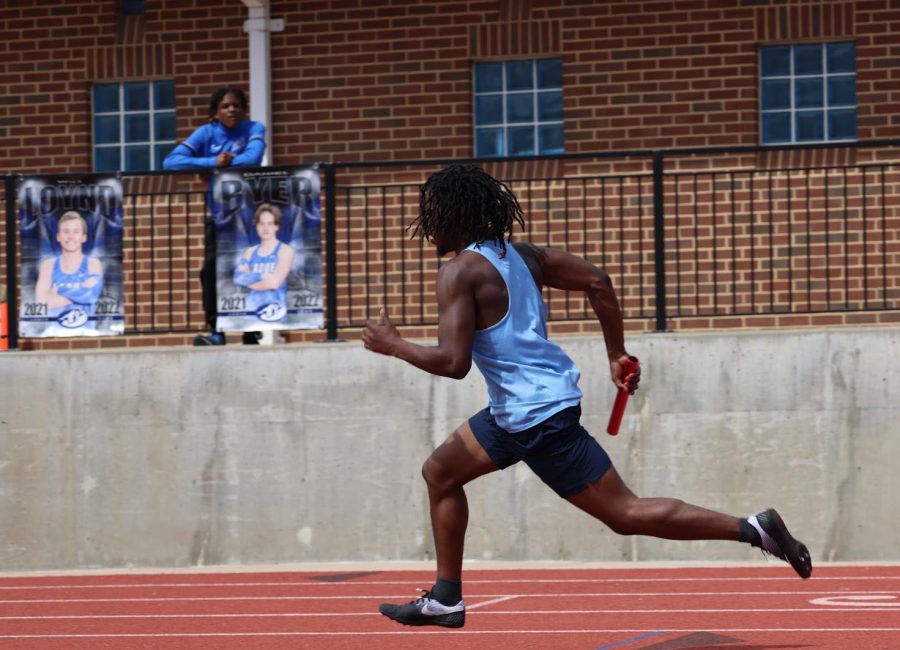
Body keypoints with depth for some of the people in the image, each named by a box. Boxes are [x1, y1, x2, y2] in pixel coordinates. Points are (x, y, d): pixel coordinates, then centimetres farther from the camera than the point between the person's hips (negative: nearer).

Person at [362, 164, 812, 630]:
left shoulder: (459, 272, -17)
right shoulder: (518, 254, 8)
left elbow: (454, 362, -24)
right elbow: (597, 282, 8)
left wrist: (393, 345, -8)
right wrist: (617, 356, 13)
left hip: (539, 415, -10)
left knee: (624, 513, -4)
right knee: (440, 472, 18)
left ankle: (753, 529, -5)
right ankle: (445, 599, 22)